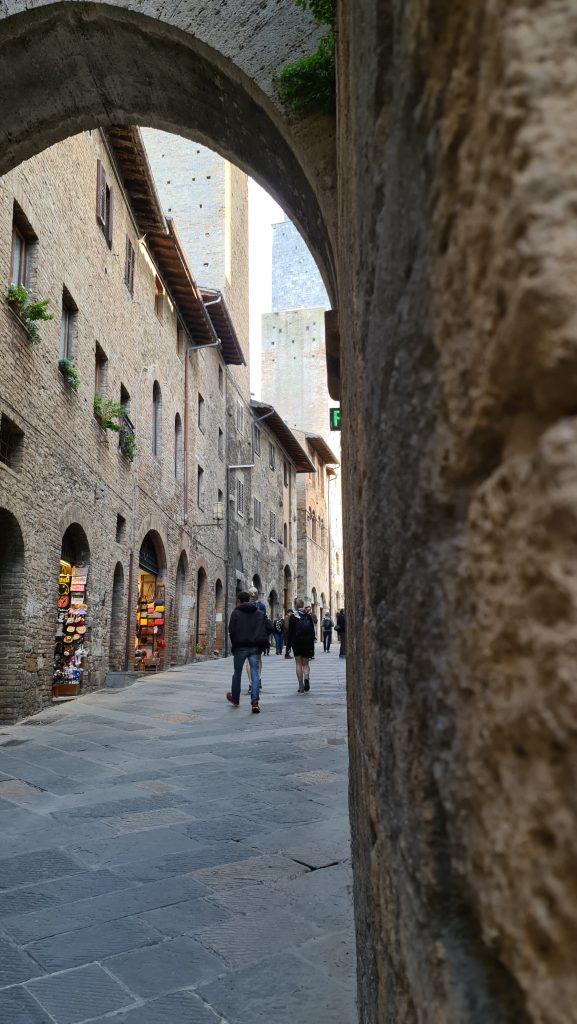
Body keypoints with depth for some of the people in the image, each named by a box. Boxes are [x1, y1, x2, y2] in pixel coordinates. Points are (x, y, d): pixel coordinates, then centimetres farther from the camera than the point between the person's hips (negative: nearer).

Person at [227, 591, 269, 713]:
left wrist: (234, 645, 5)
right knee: (255, 673, -1)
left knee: (237, 673, 14)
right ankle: (255, 702, -14)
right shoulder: (260, 613, 8)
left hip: (240, 647, -2)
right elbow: (266, 630, 6)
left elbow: (232, 631, -7)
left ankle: (235, 698, 31)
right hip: (255, 648, 2)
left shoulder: (236, 613, -3)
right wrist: (261, 646, 8)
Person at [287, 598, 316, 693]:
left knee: (298, 664, 7)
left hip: (296, 642, -2)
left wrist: (288, 644, 0)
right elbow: (313, 631, 5)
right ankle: (306, 678, -18)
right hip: (308, 642, 2)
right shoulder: (308, 616, 4)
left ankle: (301, 686, 3)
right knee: (306, 663, 11)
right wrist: (312, 645, 10)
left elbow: (290, 631, -6)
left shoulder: (293, 617, -5)